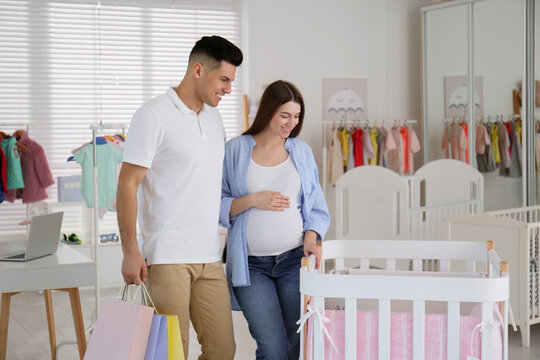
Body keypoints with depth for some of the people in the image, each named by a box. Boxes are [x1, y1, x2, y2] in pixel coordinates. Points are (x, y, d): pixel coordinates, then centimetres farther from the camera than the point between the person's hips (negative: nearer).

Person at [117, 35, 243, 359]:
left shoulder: (214, 117, 15)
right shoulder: (154, 116, -7)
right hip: (167, 257, -7)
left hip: (210, 256, 7)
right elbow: (127, 184, -9)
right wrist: (131, 251, -14)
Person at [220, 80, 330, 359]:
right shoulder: (235, 150, 3)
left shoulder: (301, 151, 11)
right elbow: (218, 206, 3)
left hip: (294, 259, 2)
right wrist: (252, 200, -12)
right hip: (251, 264, -2)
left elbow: (316, 206, 13)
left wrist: (310, 239, -5)